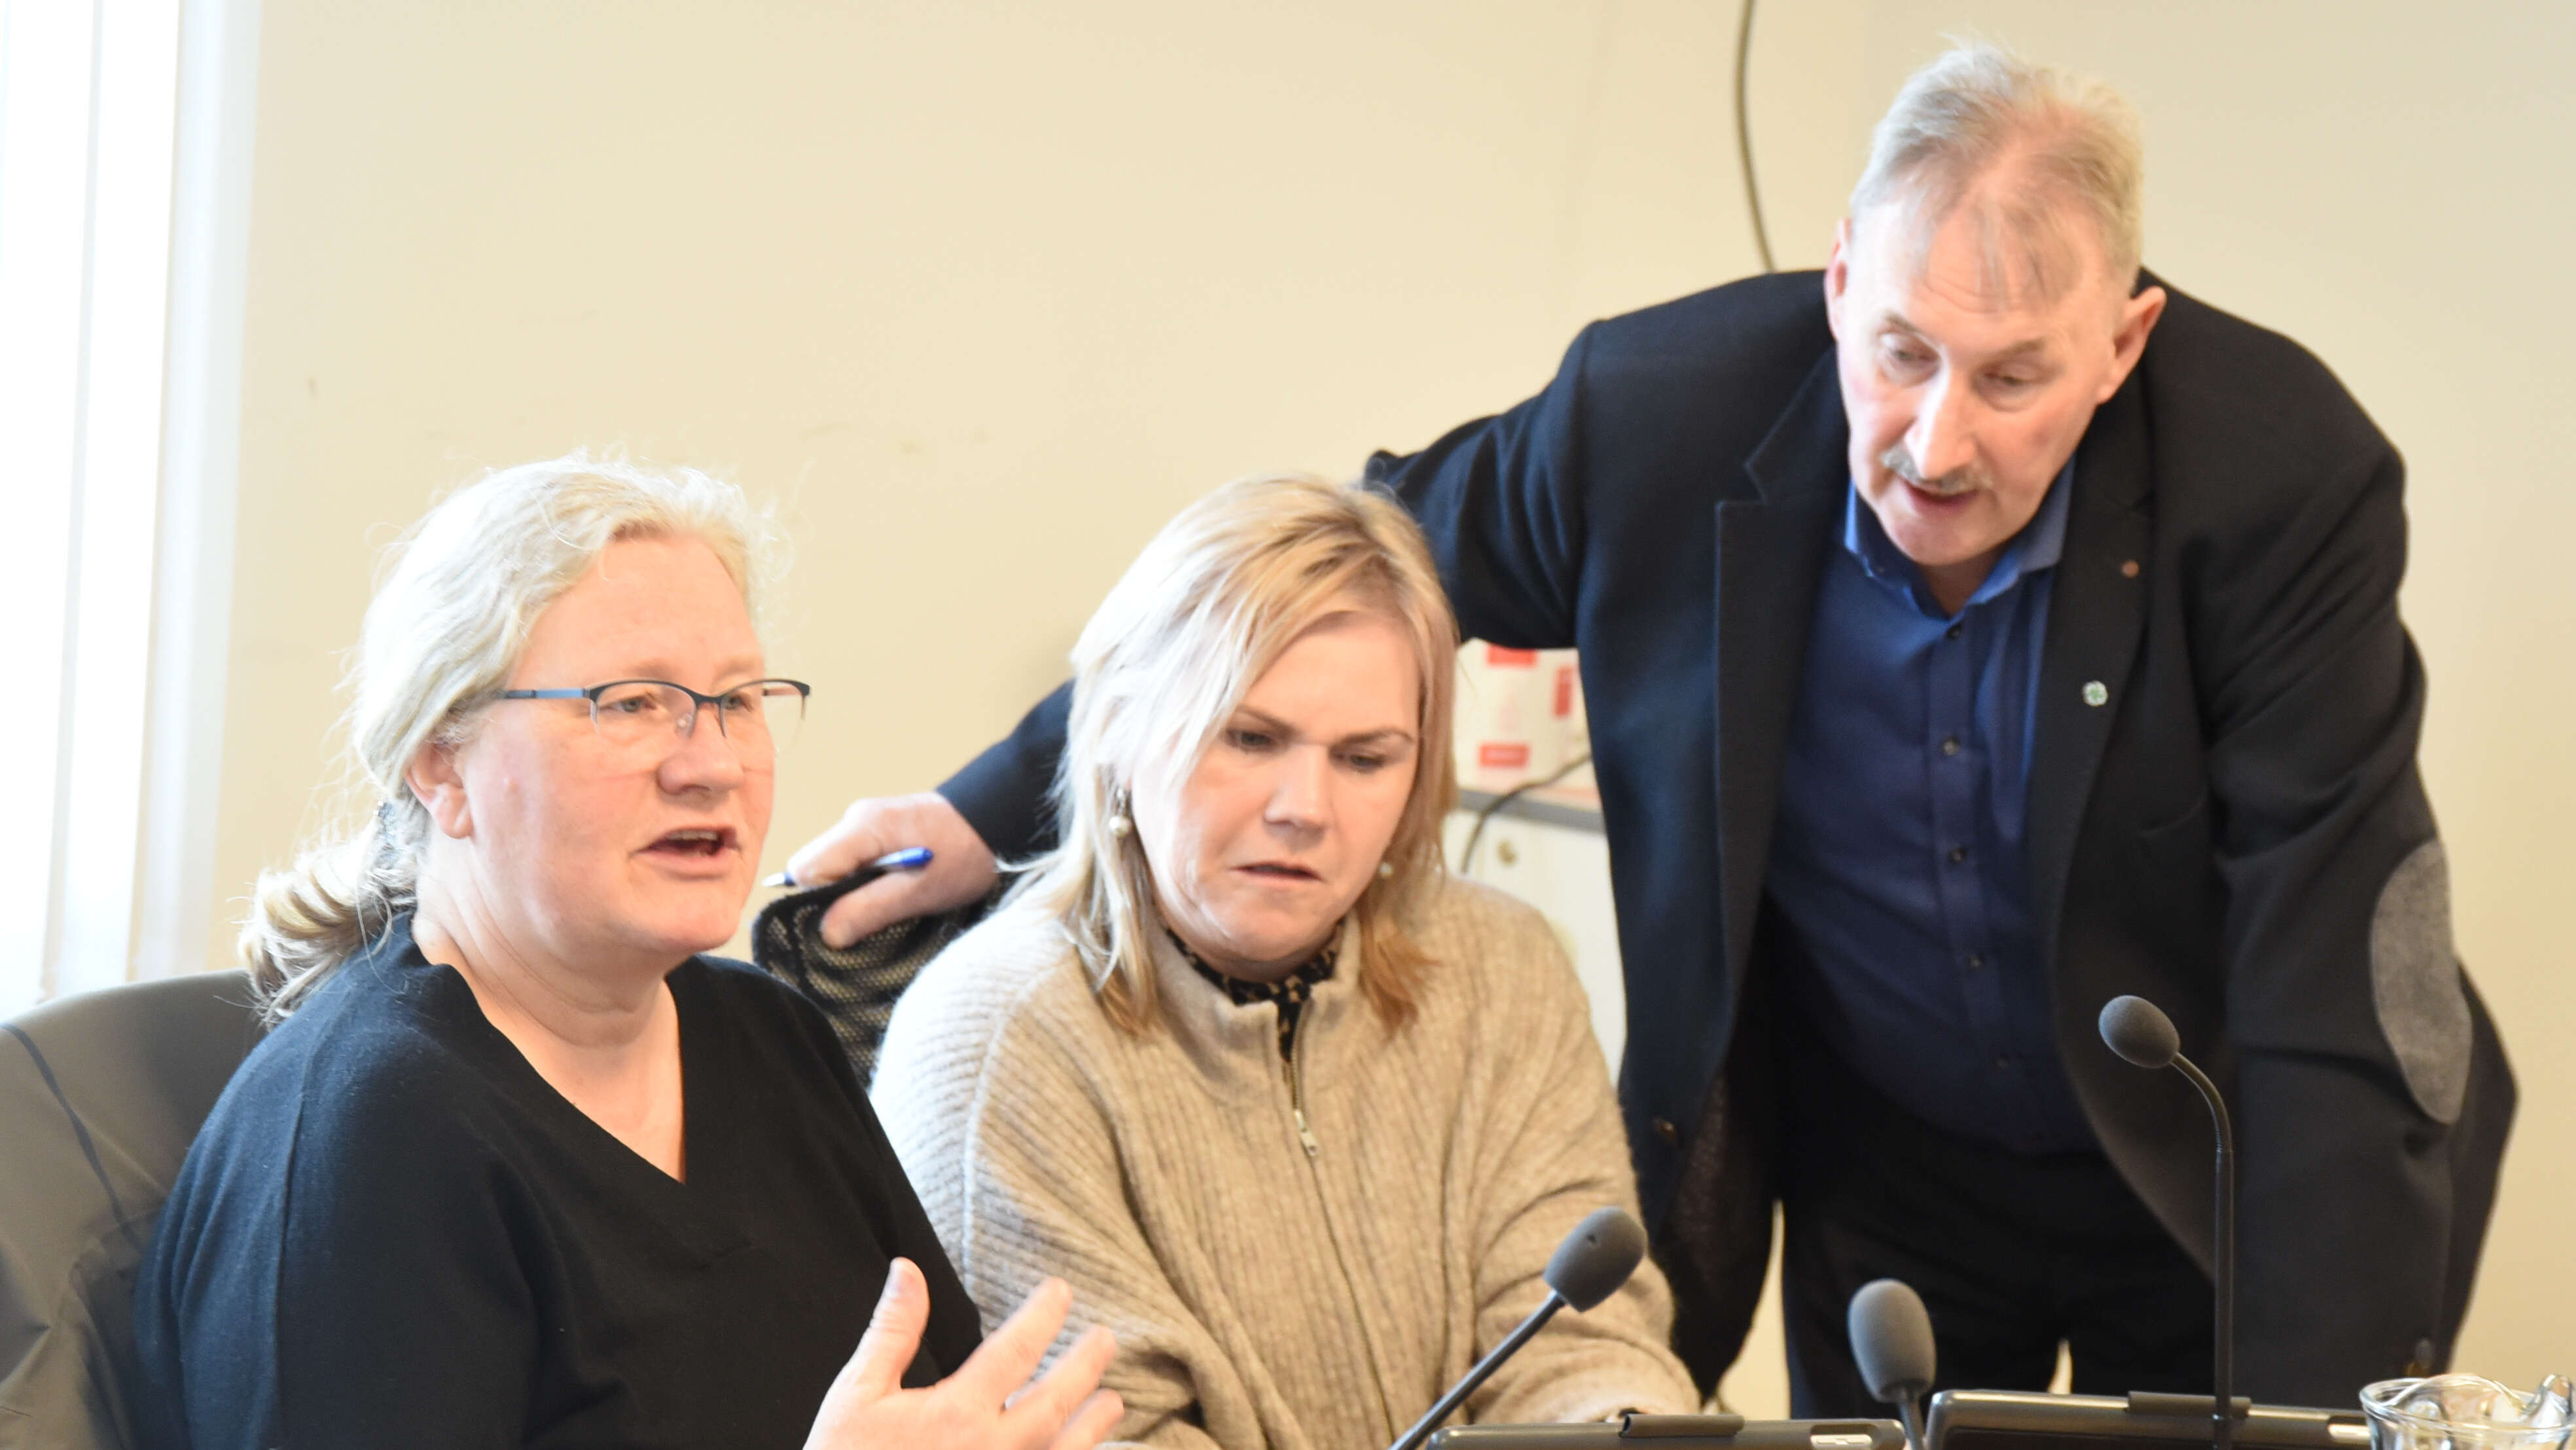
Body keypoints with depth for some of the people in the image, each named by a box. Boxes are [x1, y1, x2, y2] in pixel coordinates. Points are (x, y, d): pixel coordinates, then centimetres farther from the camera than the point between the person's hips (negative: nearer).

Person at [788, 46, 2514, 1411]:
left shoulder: (2288, 474, -27)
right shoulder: (1660, 413, -20)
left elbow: (2335, 1004, -26)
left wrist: (2311, 1410, -30)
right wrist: (1000, 807, -2)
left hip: (2212, 1182, -1)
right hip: (1881, 1173, 2)